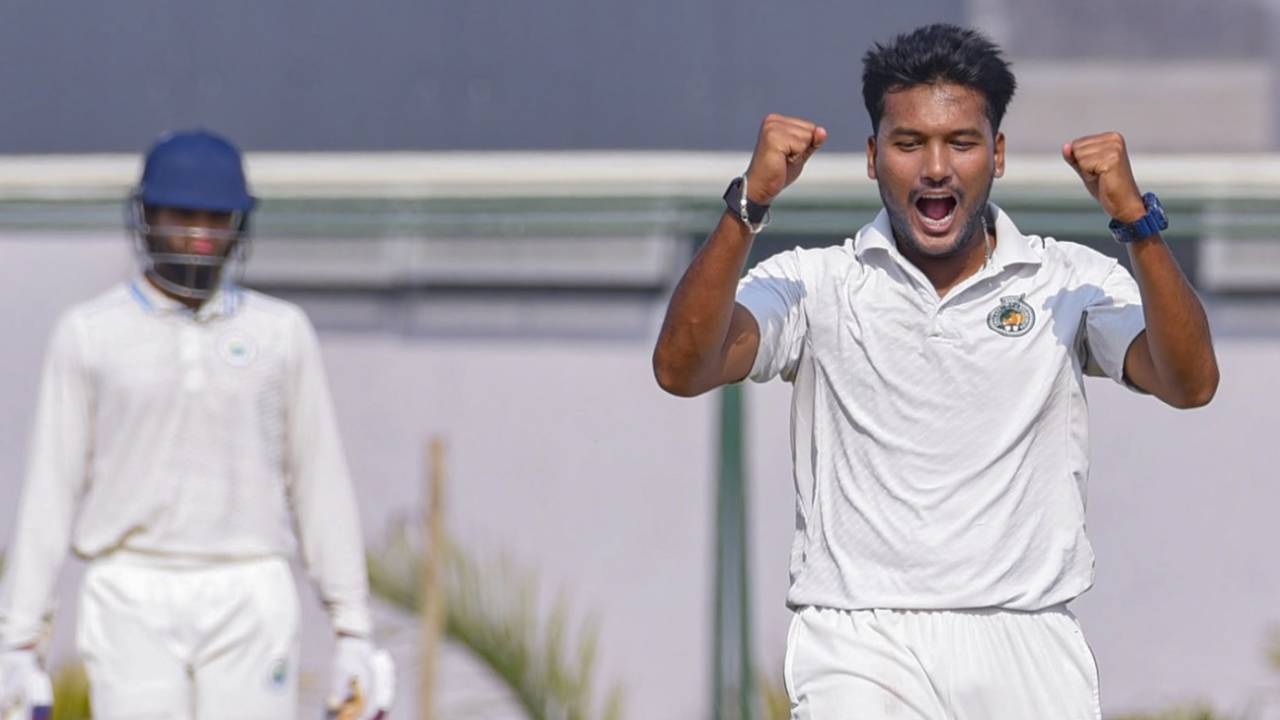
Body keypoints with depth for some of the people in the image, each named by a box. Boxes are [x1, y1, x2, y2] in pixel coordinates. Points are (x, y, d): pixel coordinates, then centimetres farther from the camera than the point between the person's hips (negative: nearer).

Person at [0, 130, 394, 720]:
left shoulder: (281, 332, 6)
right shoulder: (90, 333, 3)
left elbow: (320, 482, 8)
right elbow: (51, 488, 3)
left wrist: (353, 631, 4)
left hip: (249, 603, 1)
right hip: (133, 603, -1)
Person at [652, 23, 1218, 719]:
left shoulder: (1070, 283, 9)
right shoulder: (813, 285, 7)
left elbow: (1190, 383, -5)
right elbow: (682, 368, -7)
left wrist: (1135, 220, -17)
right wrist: (749, 204, -16)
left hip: (1029, 659, 2)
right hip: (860, 648, -2)